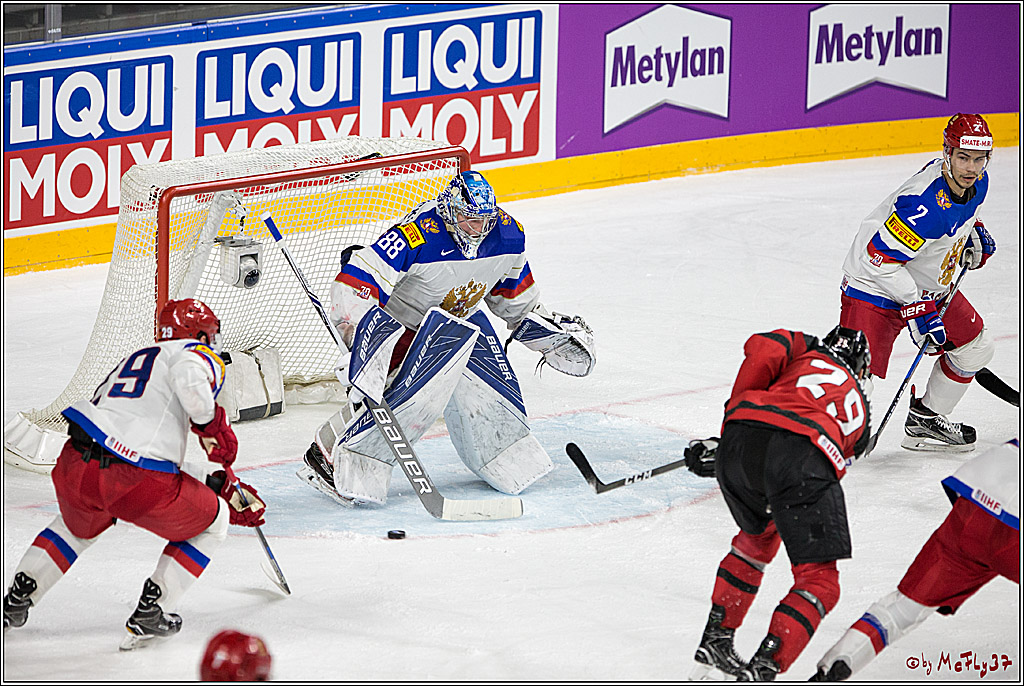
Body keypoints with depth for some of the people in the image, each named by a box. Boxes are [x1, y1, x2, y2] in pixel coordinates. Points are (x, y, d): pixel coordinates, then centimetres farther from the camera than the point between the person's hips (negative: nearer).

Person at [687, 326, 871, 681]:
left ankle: (714, 643, 35)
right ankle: (760, 671, -13)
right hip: (804, 459, -3)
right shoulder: (858, 411, 38)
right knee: (818, 580, 6)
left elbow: (762, 349, 9)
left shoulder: (807, 352, 33)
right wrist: (721, 453, 33)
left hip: (742, 437, 3)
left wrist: (737, 411, 17)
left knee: (757, 536, 32)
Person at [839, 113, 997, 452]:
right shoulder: (925, 204, -33)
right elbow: (881, 257, -30)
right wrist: (916, 309, -29)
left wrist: (975, 235, 2)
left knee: (976, 347, 16)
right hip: (875, 285, -9)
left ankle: (925, 420, 30)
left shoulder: (976, 183, -5)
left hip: (929, 287, 9)